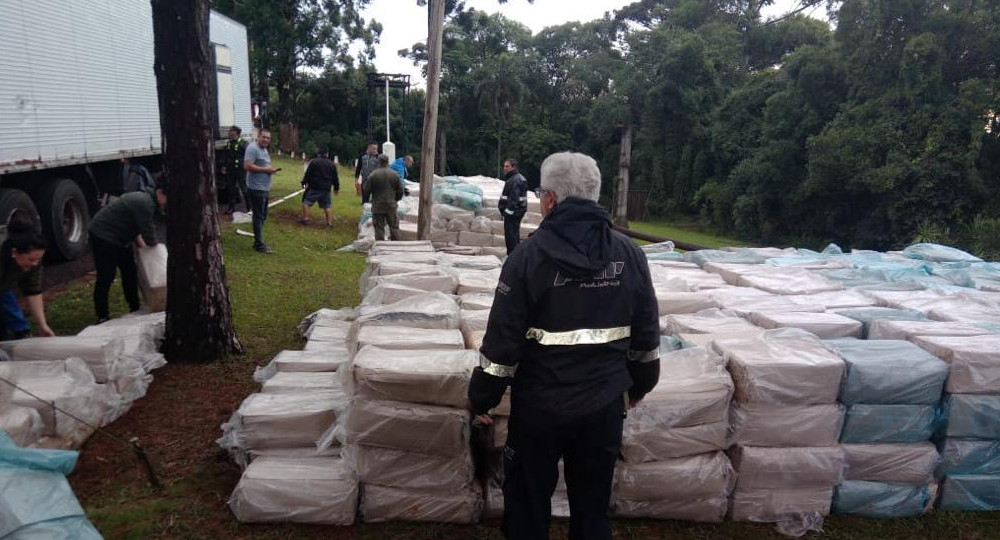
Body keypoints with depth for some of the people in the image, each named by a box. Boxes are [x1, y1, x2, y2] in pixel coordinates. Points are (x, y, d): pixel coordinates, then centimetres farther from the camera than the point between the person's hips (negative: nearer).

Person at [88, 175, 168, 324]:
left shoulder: (148, 200, 4)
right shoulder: (145, 204, -28)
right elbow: (149, 237, -26)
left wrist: (142, 244, -3)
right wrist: (152, 244, -5)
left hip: (119, 236, 10)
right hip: (103, 235, -10)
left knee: (130, 272, 13)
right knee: (106, 276, -6)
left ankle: (135, 309, 24)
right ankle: (102, 316, 2)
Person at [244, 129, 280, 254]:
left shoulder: (264, 149, 16)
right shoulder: (252, 148, -14)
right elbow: (247, 166, -24)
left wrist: (271, 169, 11)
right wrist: (265, 169, -21)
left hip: (264, 188, 10)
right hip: (256, 189, -10)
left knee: (262, 216, 16)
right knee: (259, 217, -5)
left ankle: (258, 241, 25)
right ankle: (259, 244, 0)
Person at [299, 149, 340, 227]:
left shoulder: (314, 162, -2)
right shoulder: (332, 164, 9)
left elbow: (307, 174, -4)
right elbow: (335, 178, 13)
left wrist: (304, 183, 5)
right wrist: (336, 187, 22)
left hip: (314, 188, -4)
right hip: (326, 189, 4)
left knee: (306, 202, 5)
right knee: (327, 206, 9)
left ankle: (305, 218, -2)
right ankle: (330, 223, 6)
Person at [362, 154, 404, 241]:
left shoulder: (373, 175, -12)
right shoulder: (394, 174, -2)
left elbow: (366, 188, -6)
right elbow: (400, 190, 3)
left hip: (378, 206, -2)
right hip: (391, 205, 2)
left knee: (379, 228, 4)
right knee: (394, 227, 12)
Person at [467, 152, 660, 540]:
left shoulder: (529, 256, -14)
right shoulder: (630, 254, -1)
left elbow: (503, 340, -13)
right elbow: (646, 335, 6)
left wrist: (481, 398, 0)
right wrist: (640, 383, 21)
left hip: (540, 405, -3)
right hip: (605, 404, 4)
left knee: (528, 505, 15)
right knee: (593, 505, 19)